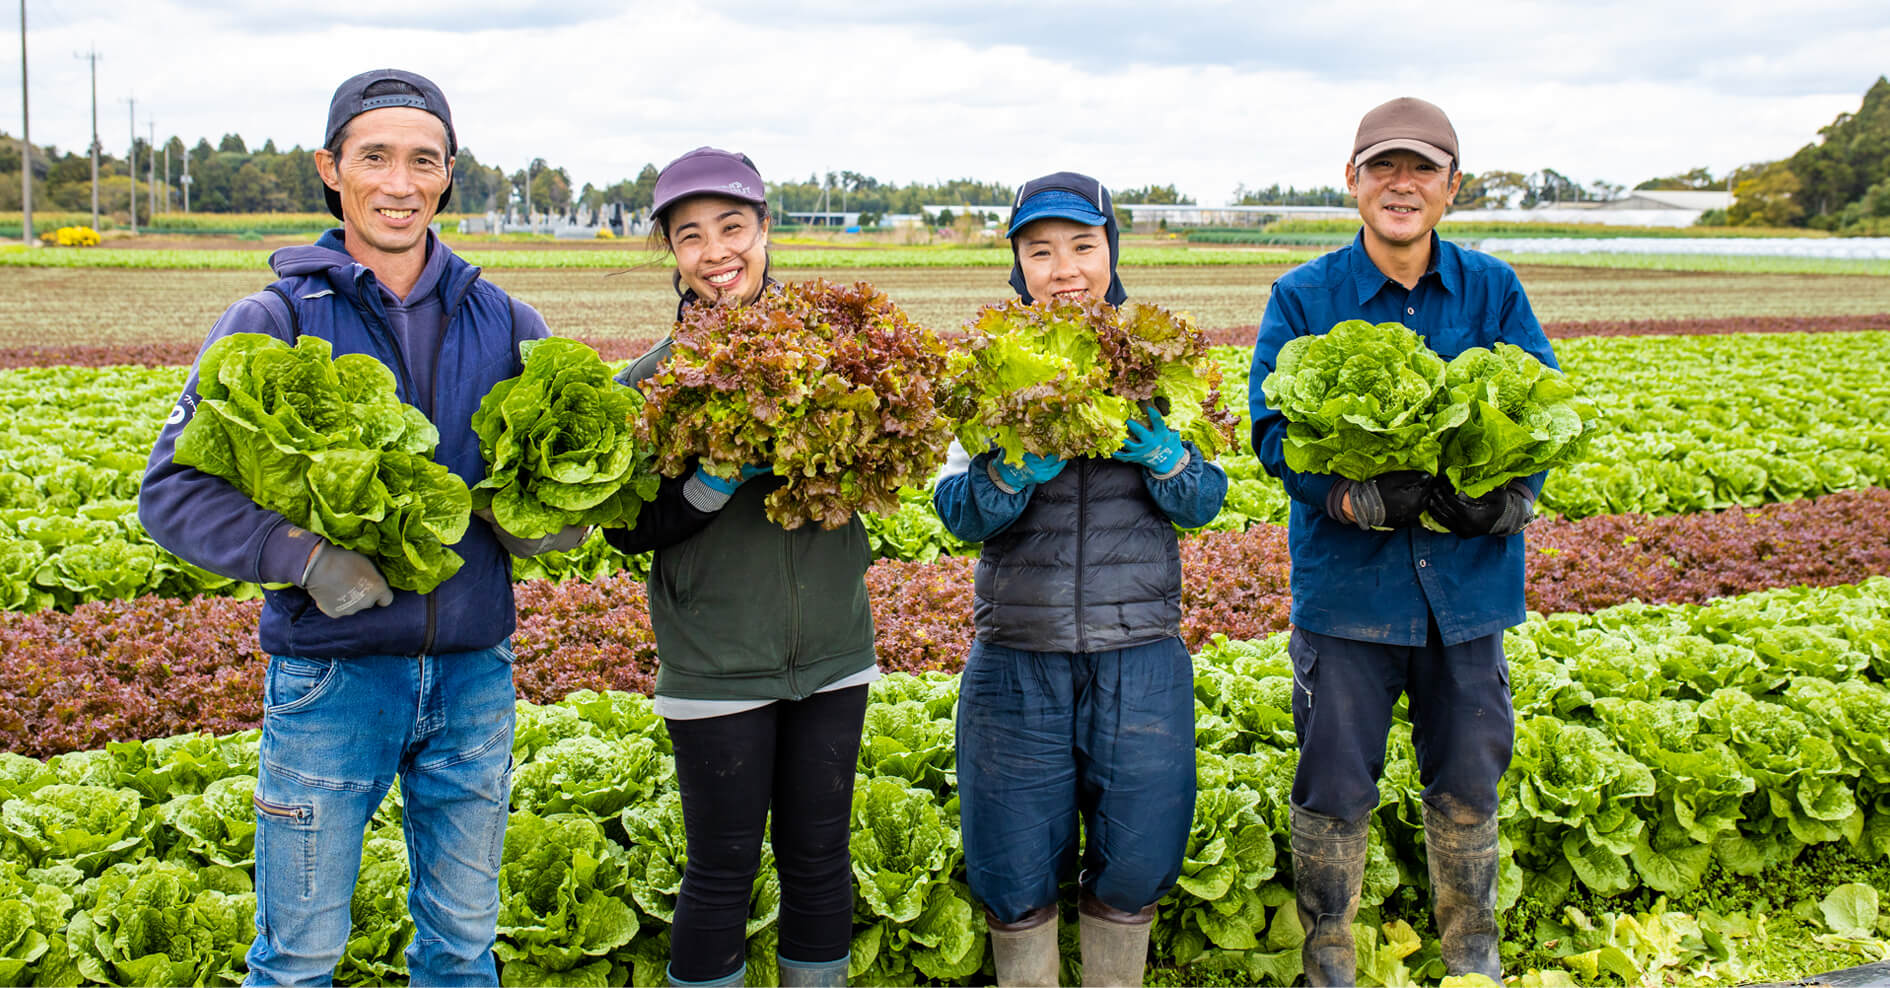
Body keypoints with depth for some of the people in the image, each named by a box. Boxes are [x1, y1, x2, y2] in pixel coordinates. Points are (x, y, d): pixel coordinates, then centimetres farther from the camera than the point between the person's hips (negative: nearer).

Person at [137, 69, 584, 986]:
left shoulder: (504, 323, 5)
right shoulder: (272, 323, -4)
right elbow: (172, 490, -8)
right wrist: (303, 555, -22)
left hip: (474, 670, 3)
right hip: (330, 675, -3)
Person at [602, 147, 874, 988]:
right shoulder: (650, 380, -5)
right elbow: (628, 529, -6)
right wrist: (715, 482, -22)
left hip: (831, 651, 2)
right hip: (717, 663, -2)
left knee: (820, 858, 13)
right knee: (723, 870, 7)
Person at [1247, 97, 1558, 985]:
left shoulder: (1493, 289, 5)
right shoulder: (1302, 297, -3)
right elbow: (1275, 425, -12)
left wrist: (1509, 496, -22)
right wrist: (1363, 497, -28)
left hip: (1469, 583, 2)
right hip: (1347, 580, -2)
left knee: (1467, 785, 15)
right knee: (1335, 793, 5)